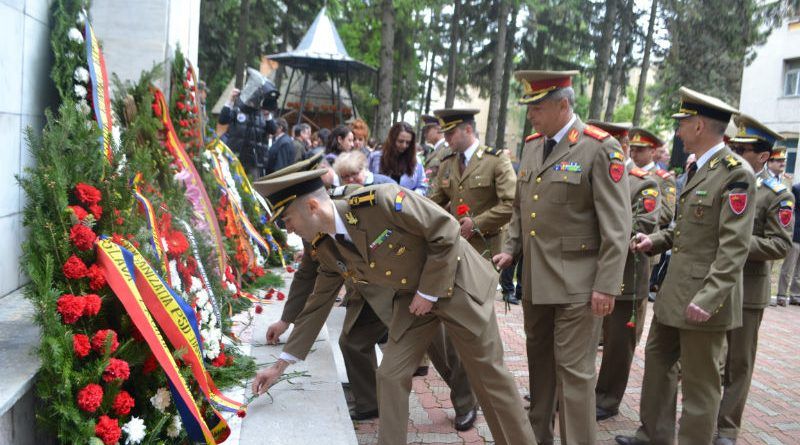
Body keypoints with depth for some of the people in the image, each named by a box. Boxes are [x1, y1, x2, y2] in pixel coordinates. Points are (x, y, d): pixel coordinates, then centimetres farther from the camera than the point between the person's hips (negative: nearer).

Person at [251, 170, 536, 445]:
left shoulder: (379, 201, -29)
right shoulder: (326, 249, -6)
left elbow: (446, 230, -24)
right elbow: (317, 306, 5)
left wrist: (429, 292, -18)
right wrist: (281, 364, 6)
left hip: (455, 284, -6)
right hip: (412, 297, 6)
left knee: (488, 375, 6)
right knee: (390, 375, -1)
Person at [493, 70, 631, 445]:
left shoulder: (600, 148, -11)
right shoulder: (531, 145, 11)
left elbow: (616, 225, -14)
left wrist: (607, 285, -16)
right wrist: (511, 249, 8)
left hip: (576, 282, -7)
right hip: (535, 281, 7)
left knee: (574, 369, -1)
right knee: (539, 363, 18)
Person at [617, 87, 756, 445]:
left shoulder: (736, 173, -16)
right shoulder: (695, 169, 13)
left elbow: (734, 247, -22)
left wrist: (708, 298, -27)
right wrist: (655, 241, 6)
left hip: (702, 299, -10)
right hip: (674, 293, 10)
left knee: (699, 381, 3)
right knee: (657, 360, 19)